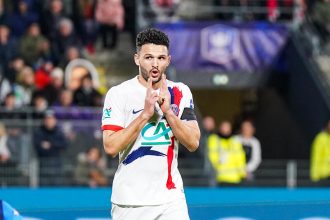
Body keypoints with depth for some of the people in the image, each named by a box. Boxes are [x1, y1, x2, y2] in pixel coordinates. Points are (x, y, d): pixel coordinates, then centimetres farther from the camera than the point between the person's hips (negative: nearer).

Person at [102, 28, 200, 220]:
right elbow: (111, 147, -14)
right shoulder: (118, 94, -5)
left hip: (171, 198, 2)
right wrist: (145, 114, -18)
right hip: (130, 201, -2)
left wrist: (167, 111, -14)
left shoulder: (180, 92, 5)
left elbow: (193, 143, -2)